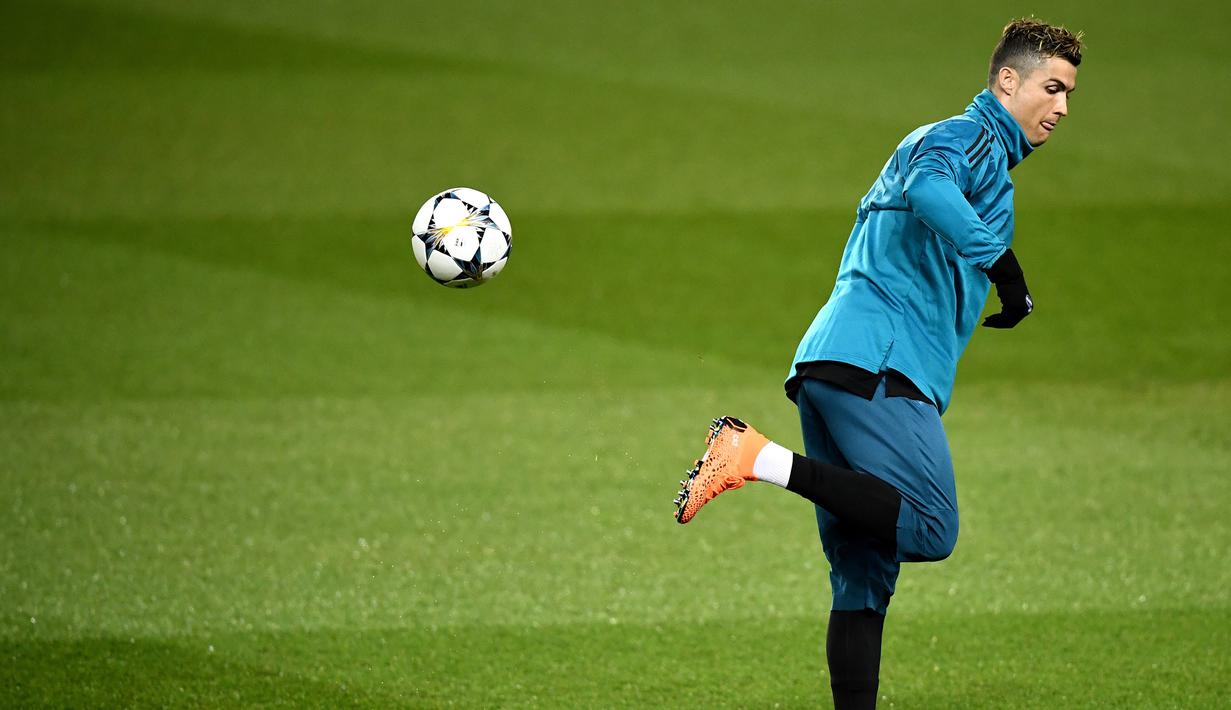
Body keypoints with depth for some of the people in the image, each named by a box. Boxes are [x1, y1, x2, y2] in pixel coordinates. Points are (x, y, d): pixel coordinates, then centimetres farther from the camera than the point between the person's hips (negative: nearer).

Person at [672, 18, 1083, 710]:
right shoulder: (975, 138, 0)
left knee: (865, 579, 6)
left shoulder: (931, 140, 30)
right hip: (880, 364, -10)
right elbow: (927, 190, -22)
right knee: (929, 528, -22)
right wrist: (1004, 267, -21)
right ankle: (763, 459, -21)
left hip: (827, 366, 10)